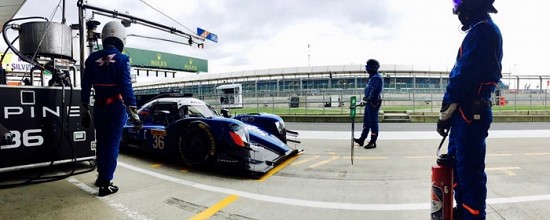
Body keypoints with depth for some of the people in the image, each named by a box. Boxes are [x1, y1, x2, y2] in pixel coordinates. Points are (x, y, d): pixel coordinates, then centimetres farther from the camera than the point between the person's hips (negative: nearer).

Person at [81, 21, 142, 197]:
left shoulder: (92, 58, 4)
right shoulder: (122, 59, -10)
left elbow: (85, 86, 5)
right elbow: (127, 87, -16)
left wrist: (85, 110, 13)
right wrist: (133, 113, -15)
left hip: (99, 106, 4)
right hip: (117, 107, -4)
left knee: (101, 142, 18)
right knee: (112, 144, 1)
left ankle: (101, 177, 32)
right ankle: (105, 184, 3)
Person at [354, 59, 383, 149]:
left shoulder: (376, 78, -17)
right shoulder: (372, 77, 16)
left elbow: (372, 91, -25)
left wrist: (365, 100, -28)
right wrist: (365, 100, 21)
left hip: (374, 103, -10)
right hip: (370, 102, 10)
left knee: (373, 122, -3)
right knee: (366, 121, 15)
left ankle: (373, 142, 5)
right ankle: (362, 139, 23)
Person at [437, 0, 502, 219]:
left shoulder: (483, 30, -13)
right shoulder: (483, 30, 19)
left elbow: (463, 76, -19)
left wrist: (445, 112, -14)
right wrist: (450, 113, 16)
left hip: (470, 113, -10)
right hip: (468, 112, 10)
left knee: (469, 170, -2)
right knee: (458, 164, 18)